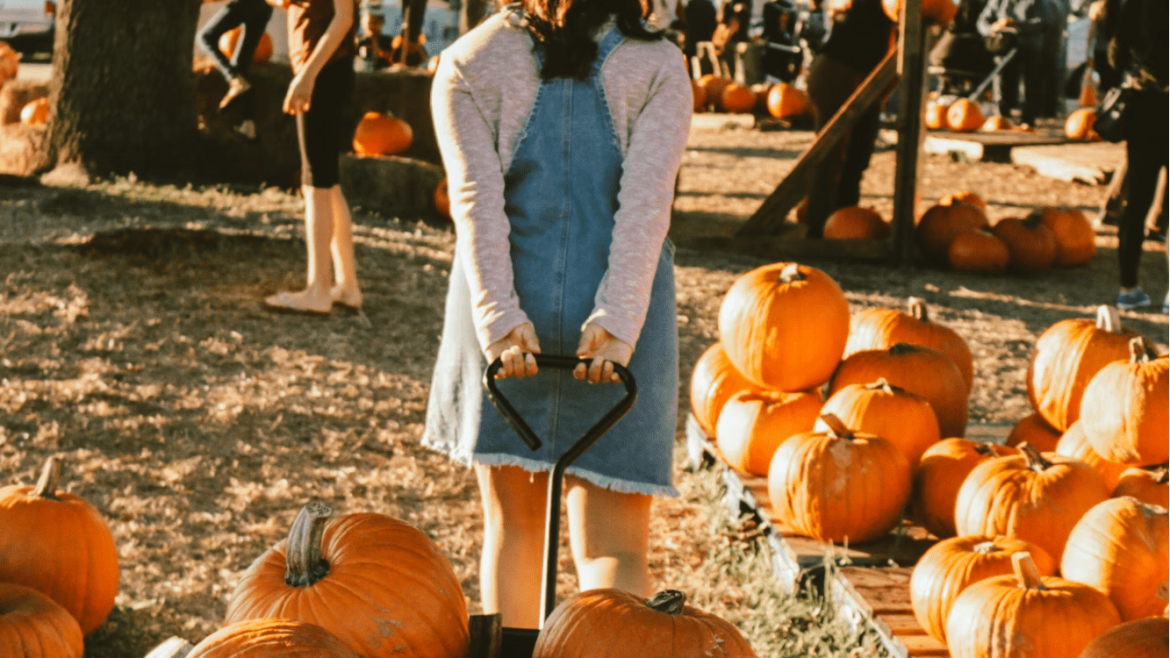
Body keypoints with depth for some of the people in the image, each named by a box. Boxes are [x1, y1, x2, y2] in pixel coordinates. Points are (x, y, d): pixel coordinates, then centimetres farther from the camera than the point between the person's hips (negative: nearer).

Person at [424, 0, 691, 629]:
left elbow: (476, 197, -10)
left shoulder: (467, 63, 2)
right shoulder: (659, 66, 2)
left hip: (504, 315, 1)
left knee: (511, 524, 17)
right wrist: (618, 317, -19)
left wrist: (498, 315, -17)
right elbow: (647, 201, -11)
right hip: (618, 319, -1)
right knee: (614, 545, -2)